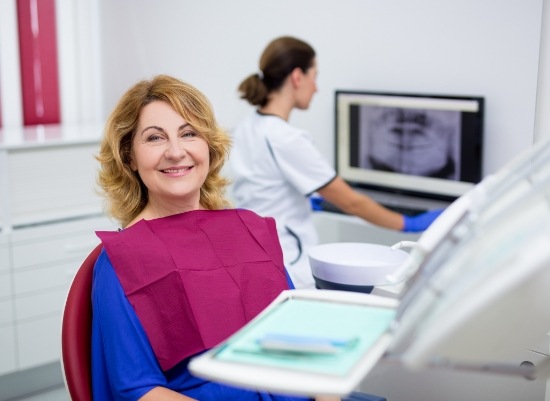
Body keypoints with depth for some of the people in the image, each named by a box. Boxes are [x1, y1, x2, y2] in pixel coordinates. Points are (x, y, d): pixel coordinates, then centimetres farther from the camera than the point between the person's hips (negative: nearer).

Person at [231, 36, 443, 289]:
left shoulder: (246, 129, 6)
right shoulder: (286, 140, -19)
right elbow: (351, 202, -12)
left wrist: (308, 201, 37)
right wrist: (411, 224, 0)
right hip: (280, 273, -9)